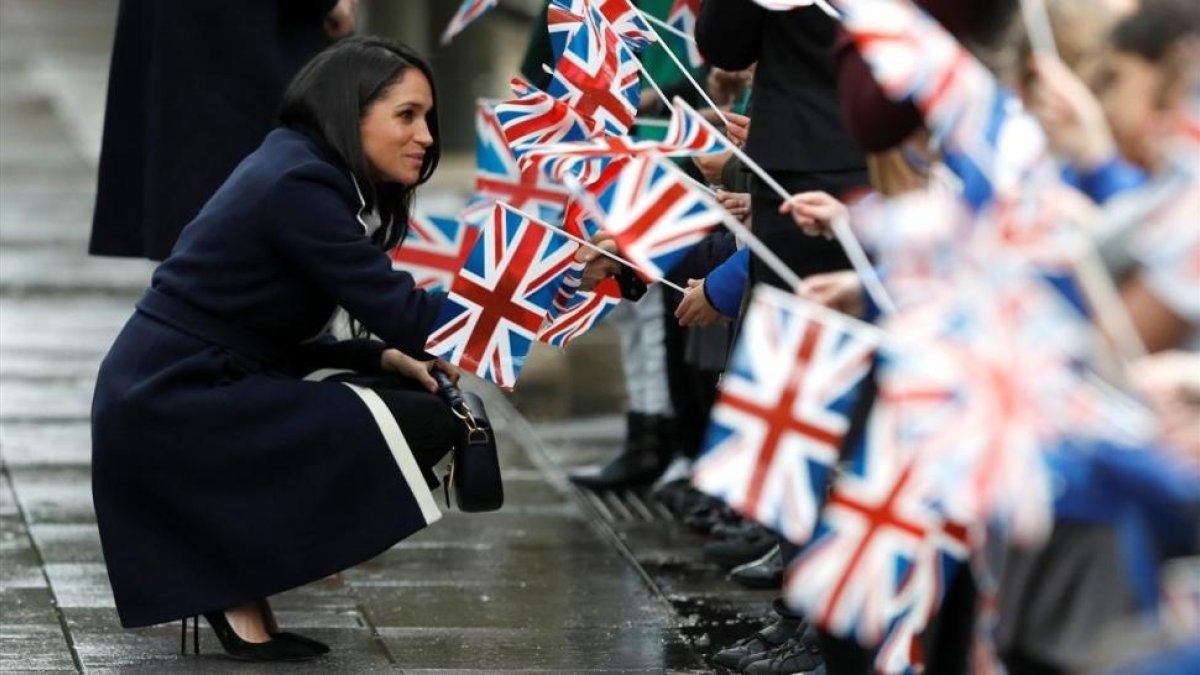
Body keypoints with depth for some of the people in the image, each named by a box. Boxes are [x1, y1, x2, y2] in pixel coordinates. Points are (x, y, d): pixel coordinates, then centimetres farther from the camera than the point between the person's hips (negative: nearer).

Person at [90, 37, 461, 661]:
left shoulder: (305, 174, 13)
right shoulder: (297, 186, -16)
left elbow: (278, 339, 15)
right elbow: (400, 313, -20)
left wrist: (383, 358, 1)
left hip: (194, 392, 10)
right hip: (171, 411, -10)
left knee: (412, 391, 10)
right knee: (428, 424, -14)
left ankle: (229, 557, 7)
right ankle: (237, 583, -5)